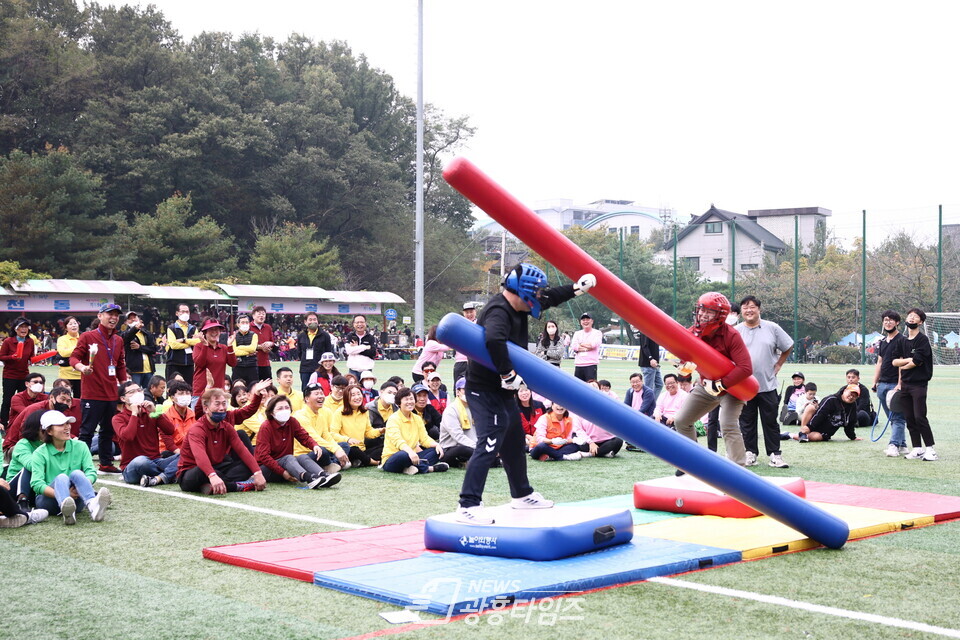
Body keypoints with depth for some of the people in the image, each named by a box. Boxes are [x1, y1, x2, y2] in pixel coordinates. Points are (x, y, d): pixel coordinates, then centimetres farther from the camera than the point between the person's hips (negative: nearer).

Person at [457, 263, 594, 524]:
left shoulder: (517, 307, 7)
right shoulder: (499, 312, -24)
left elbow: (549, 299, 23)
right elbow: (494, 340, -44)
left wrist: (576, 288, 19)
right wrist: (507, 374, -36)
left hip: (503, 391, 11)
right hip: (485, 391, -11)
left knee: (515, 443, 21)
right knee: (488, 445, -16)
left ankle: (522, 495, 37)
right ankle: (468, 506, -16)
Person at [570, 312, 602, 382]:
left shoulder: (597, 333, 6)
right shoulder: (577, 333, 17)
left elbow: (594, 344, -14)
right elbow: (573, 346, 0)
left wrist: (581, 344, -1)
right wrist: (587, 347, -8)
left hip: (591, 365, -5)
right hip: (578, 365, 5)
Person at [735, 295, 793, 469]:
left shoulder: (772, 328, 3)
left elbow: (788, 347, 13)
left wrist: (778, 366, 6)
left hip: (768, 385, 0)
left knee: (770, 421, 4)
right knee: (747, 422, 6)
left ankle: (774, 454, 9)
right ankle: (750, 453, 16)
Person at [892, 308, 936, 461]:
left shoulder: (923, 340, -6)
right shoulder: (903, 341, 14)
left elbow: (916, 362, -15)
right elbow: (895, 361, 9)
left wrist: (902, 366, 1)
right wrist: (908, 360, -8)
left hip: (919, 384, -7)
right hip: (905, 385, 7)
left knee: (920, 417, -12)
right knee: (909, 419, 6)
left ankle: (930, 449, -6)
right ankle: (918, 449, 12)